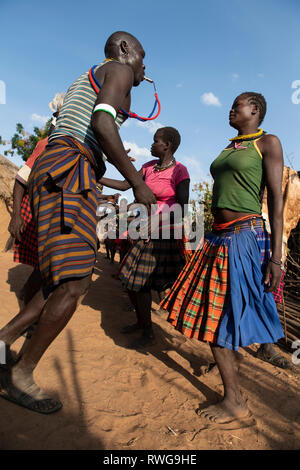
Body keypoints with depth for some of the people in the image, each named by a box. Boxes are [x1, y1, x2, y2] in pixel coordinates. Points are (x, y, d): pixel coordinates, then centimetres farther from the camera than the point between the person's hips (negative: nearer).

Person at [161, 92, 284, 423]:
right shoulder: (228, 148, 20)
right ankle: (233, 398, 30)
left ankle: (236, 403, 15)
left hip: (246, 236, -8)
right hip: (218, 237, 8)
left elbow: (276, 199, -9)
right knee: (211, 311, 10)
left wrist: (276, 257, -16)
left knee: (228, 312, -5)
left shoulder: (267, 143, -1)